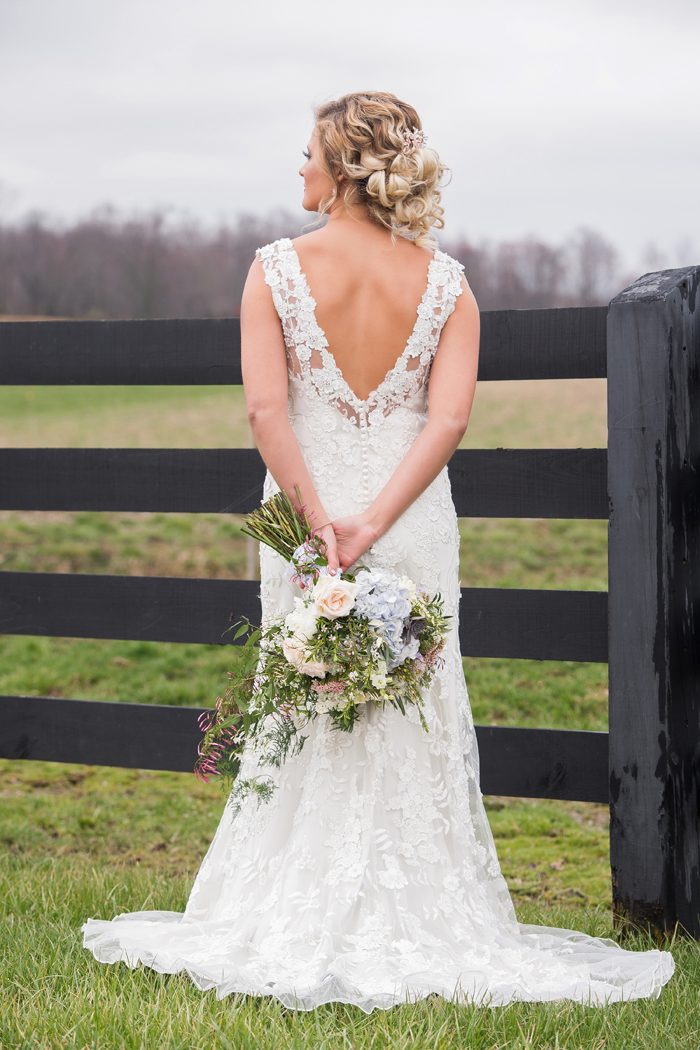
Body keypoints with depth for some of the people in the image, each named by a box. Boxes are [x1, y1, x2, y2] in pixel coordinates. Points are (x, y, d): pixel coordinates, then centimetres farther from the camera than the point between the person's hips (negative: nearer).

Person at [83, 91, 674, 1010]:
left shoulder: (277, 270, -7)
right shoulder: (445, 283, -3)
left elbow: (265, 407, -17)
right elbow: (450, 420, -15)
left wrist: (319, 519, -18)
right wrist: (374, 523, -21)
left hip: (305, 515, -1)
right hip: (414, 524, 1)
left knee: (304, 719, 10)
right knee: (414, 723, 10)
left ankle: (305, 928, 14)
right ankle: (417, 924, 13)